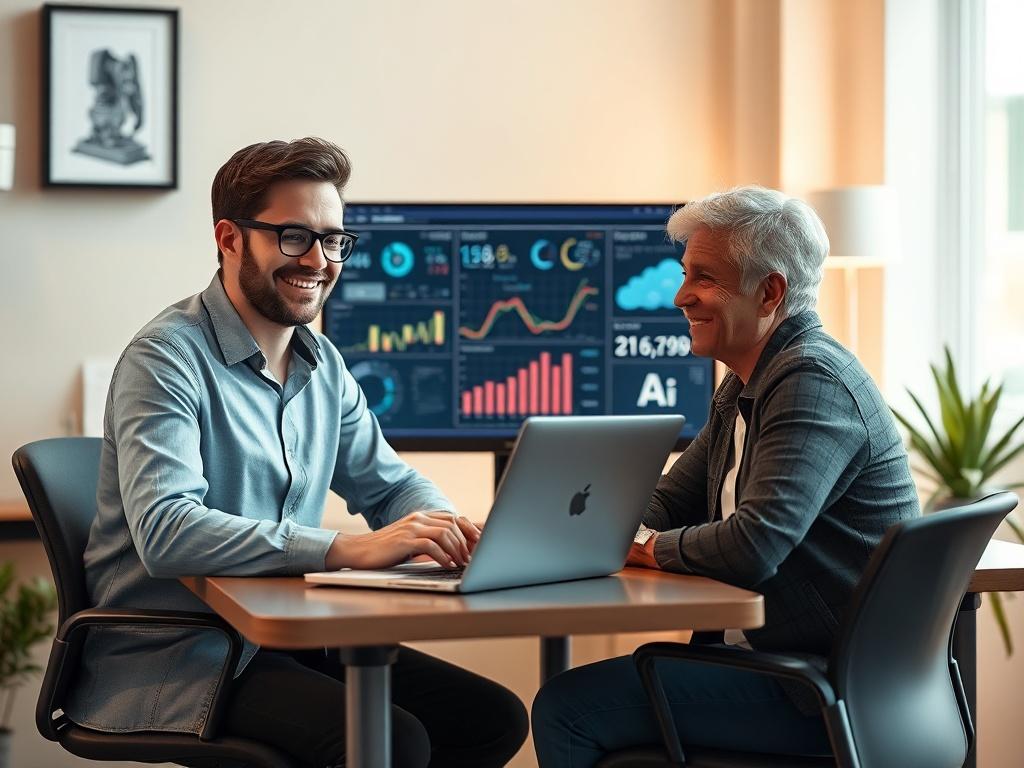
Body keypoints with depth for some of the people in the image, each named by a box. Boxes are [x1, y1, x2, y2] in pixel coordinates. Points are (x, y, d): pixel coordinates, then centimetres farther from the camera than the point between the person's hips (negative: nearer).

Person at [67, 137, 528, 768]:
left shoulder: (323, 363, 11)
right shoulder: (169, 358, -14)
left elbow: (389, 482, 20)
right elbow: (165, 532, -28)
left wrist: (454, 528, -5)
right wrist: (349, 549, -34)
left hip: (290, 640, 8)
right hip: (176, 660, -8)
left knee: (495, 718, -4)